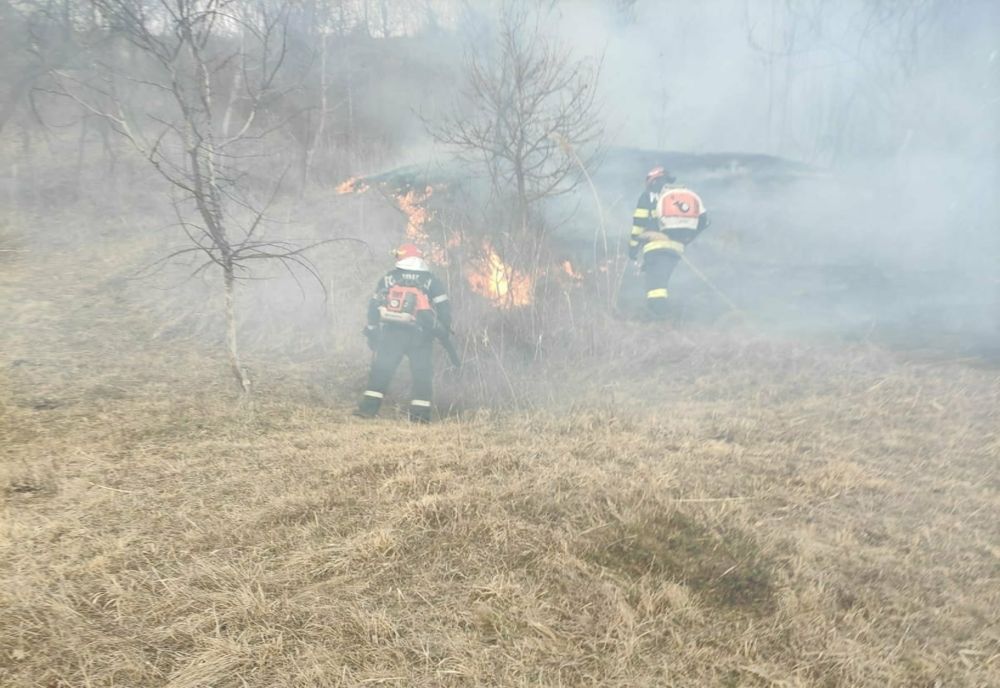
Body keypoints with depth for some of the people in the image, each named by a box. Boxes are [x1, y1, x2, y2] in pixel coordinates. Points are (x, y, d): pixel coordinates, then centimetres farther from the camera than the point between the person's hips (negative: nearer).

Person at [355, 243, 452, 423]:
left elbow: (374, 305, 10)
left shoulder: (389, 278, 8)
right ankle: (420, 413, 3)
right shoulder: (430, 280, 4)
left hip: (391, 333, 1)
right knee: (422, 374, 6)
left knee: (381, 371, 8)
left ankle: (369, 408, 4)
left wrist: (372, 331, 16)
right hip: (420, 336, -1)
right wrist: (445, 330, 14)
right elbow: (444, 308, 3)